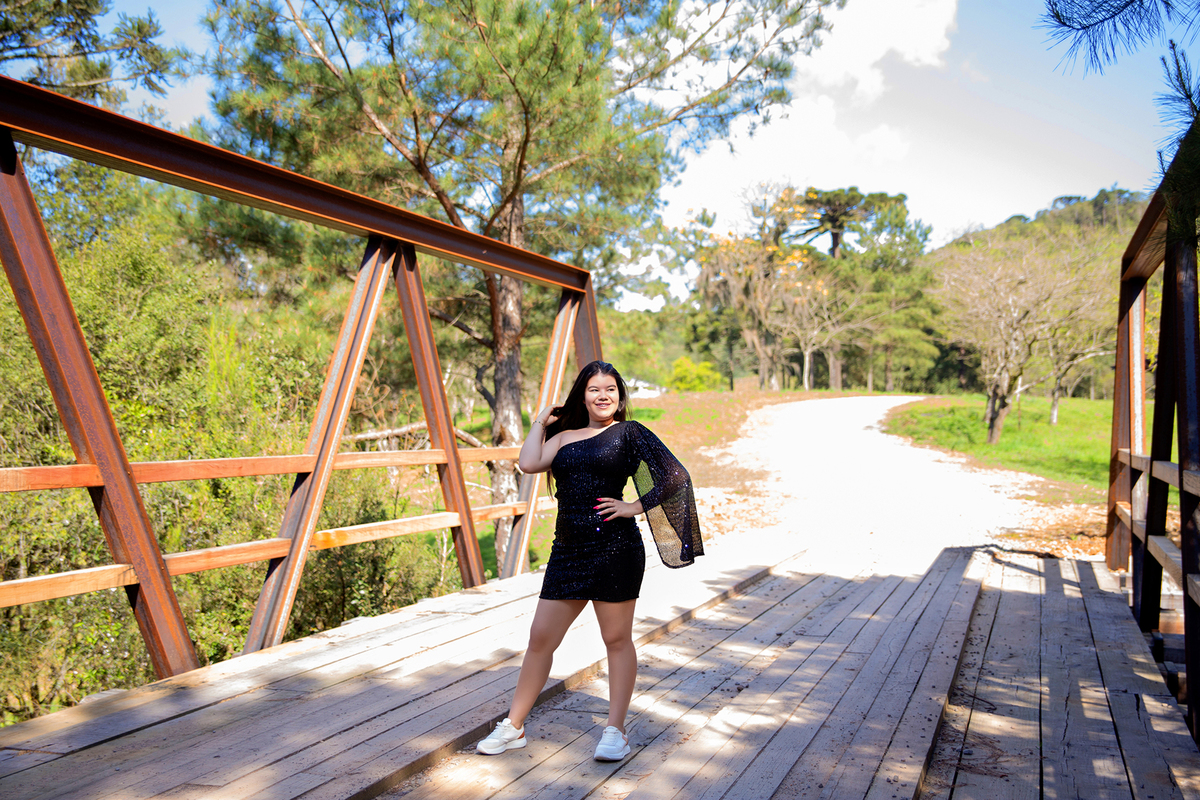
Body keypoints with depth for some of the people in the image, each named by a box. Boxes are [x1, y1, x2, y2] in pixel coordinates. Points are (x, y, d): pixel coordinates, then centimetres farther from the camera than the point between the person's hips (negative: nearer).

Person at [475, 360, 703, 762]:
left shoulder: (629, 433, 1)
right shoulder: (564, 436, 14)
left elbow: (676, 476, -4)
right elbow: (528, 463, -3)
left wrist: (635, 506, -9)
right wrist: (541, 420, 9)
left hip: (614, 548, -4)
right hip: (567, 550, 5)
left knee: (617, 639, 7)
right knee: (540, 637, 8)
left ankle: (615, 731, 21)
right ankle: (513, 727, 22)